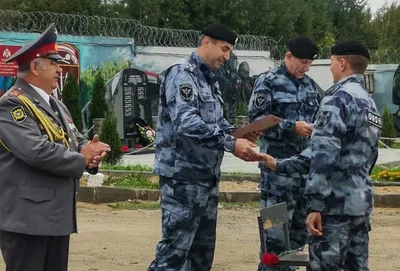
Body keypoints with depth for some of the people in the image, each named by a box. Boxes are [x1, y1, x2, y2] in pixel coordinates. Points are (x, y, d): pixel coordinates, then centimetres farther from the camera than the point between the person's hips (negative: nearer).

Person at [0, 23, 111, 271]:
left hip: (57, 215, 10)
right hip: (26, 217, -9)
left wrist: (90, 151, -7)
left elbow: (76, 140, 18)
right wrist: (82, 158, -12)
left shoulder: (56, 105, 19)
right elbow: (37, 151, -25)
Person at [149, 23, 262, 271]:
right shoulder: (182, 74, -13)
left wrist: (238, 133, 3)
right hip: (184, 175, -10)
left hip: (208, 175, 10)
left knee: (203, 249, 14)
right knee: (175, 249, -9)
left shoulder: (209, 79, 16)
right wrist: (231, 144, -27)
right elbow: (186, 123, -26)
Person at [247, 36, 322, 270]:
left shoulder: (311, 86, 16)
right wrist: (292, 127, -18)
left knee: (300, 224, 12)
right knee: (276, 225, -7)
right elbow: (257, 118, -11)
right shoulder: (268, 81, -3)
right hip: (278, 165, -7)